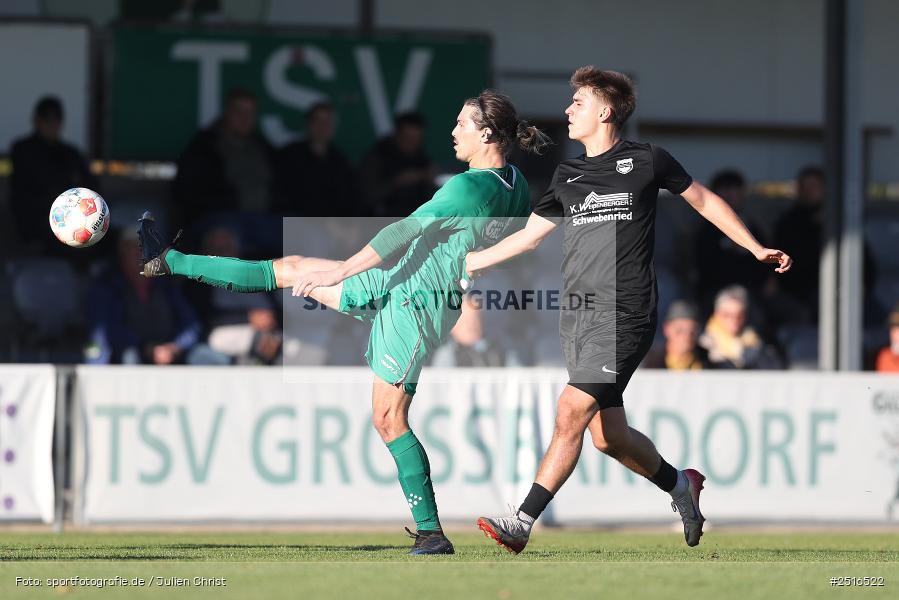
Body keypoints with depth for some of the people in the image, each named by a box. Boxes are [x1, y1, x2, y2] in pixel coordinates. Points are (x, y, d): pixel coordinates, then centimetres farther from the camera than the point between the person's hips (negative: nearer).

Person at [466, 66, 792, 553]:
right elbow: (527, 236, 25)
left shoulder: (645, 161, 1)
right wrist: (461, 263, 24)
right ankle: (680, 485, 31)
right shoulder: (567, 175, 16)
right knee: (607, 435, 7)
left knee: (571, 413, -17)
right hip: (575, 316, 6)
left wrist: (756, 248, 10)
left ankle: (521, 524, -18)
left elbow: (704, 201, 13)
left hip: (622, 316, -6)